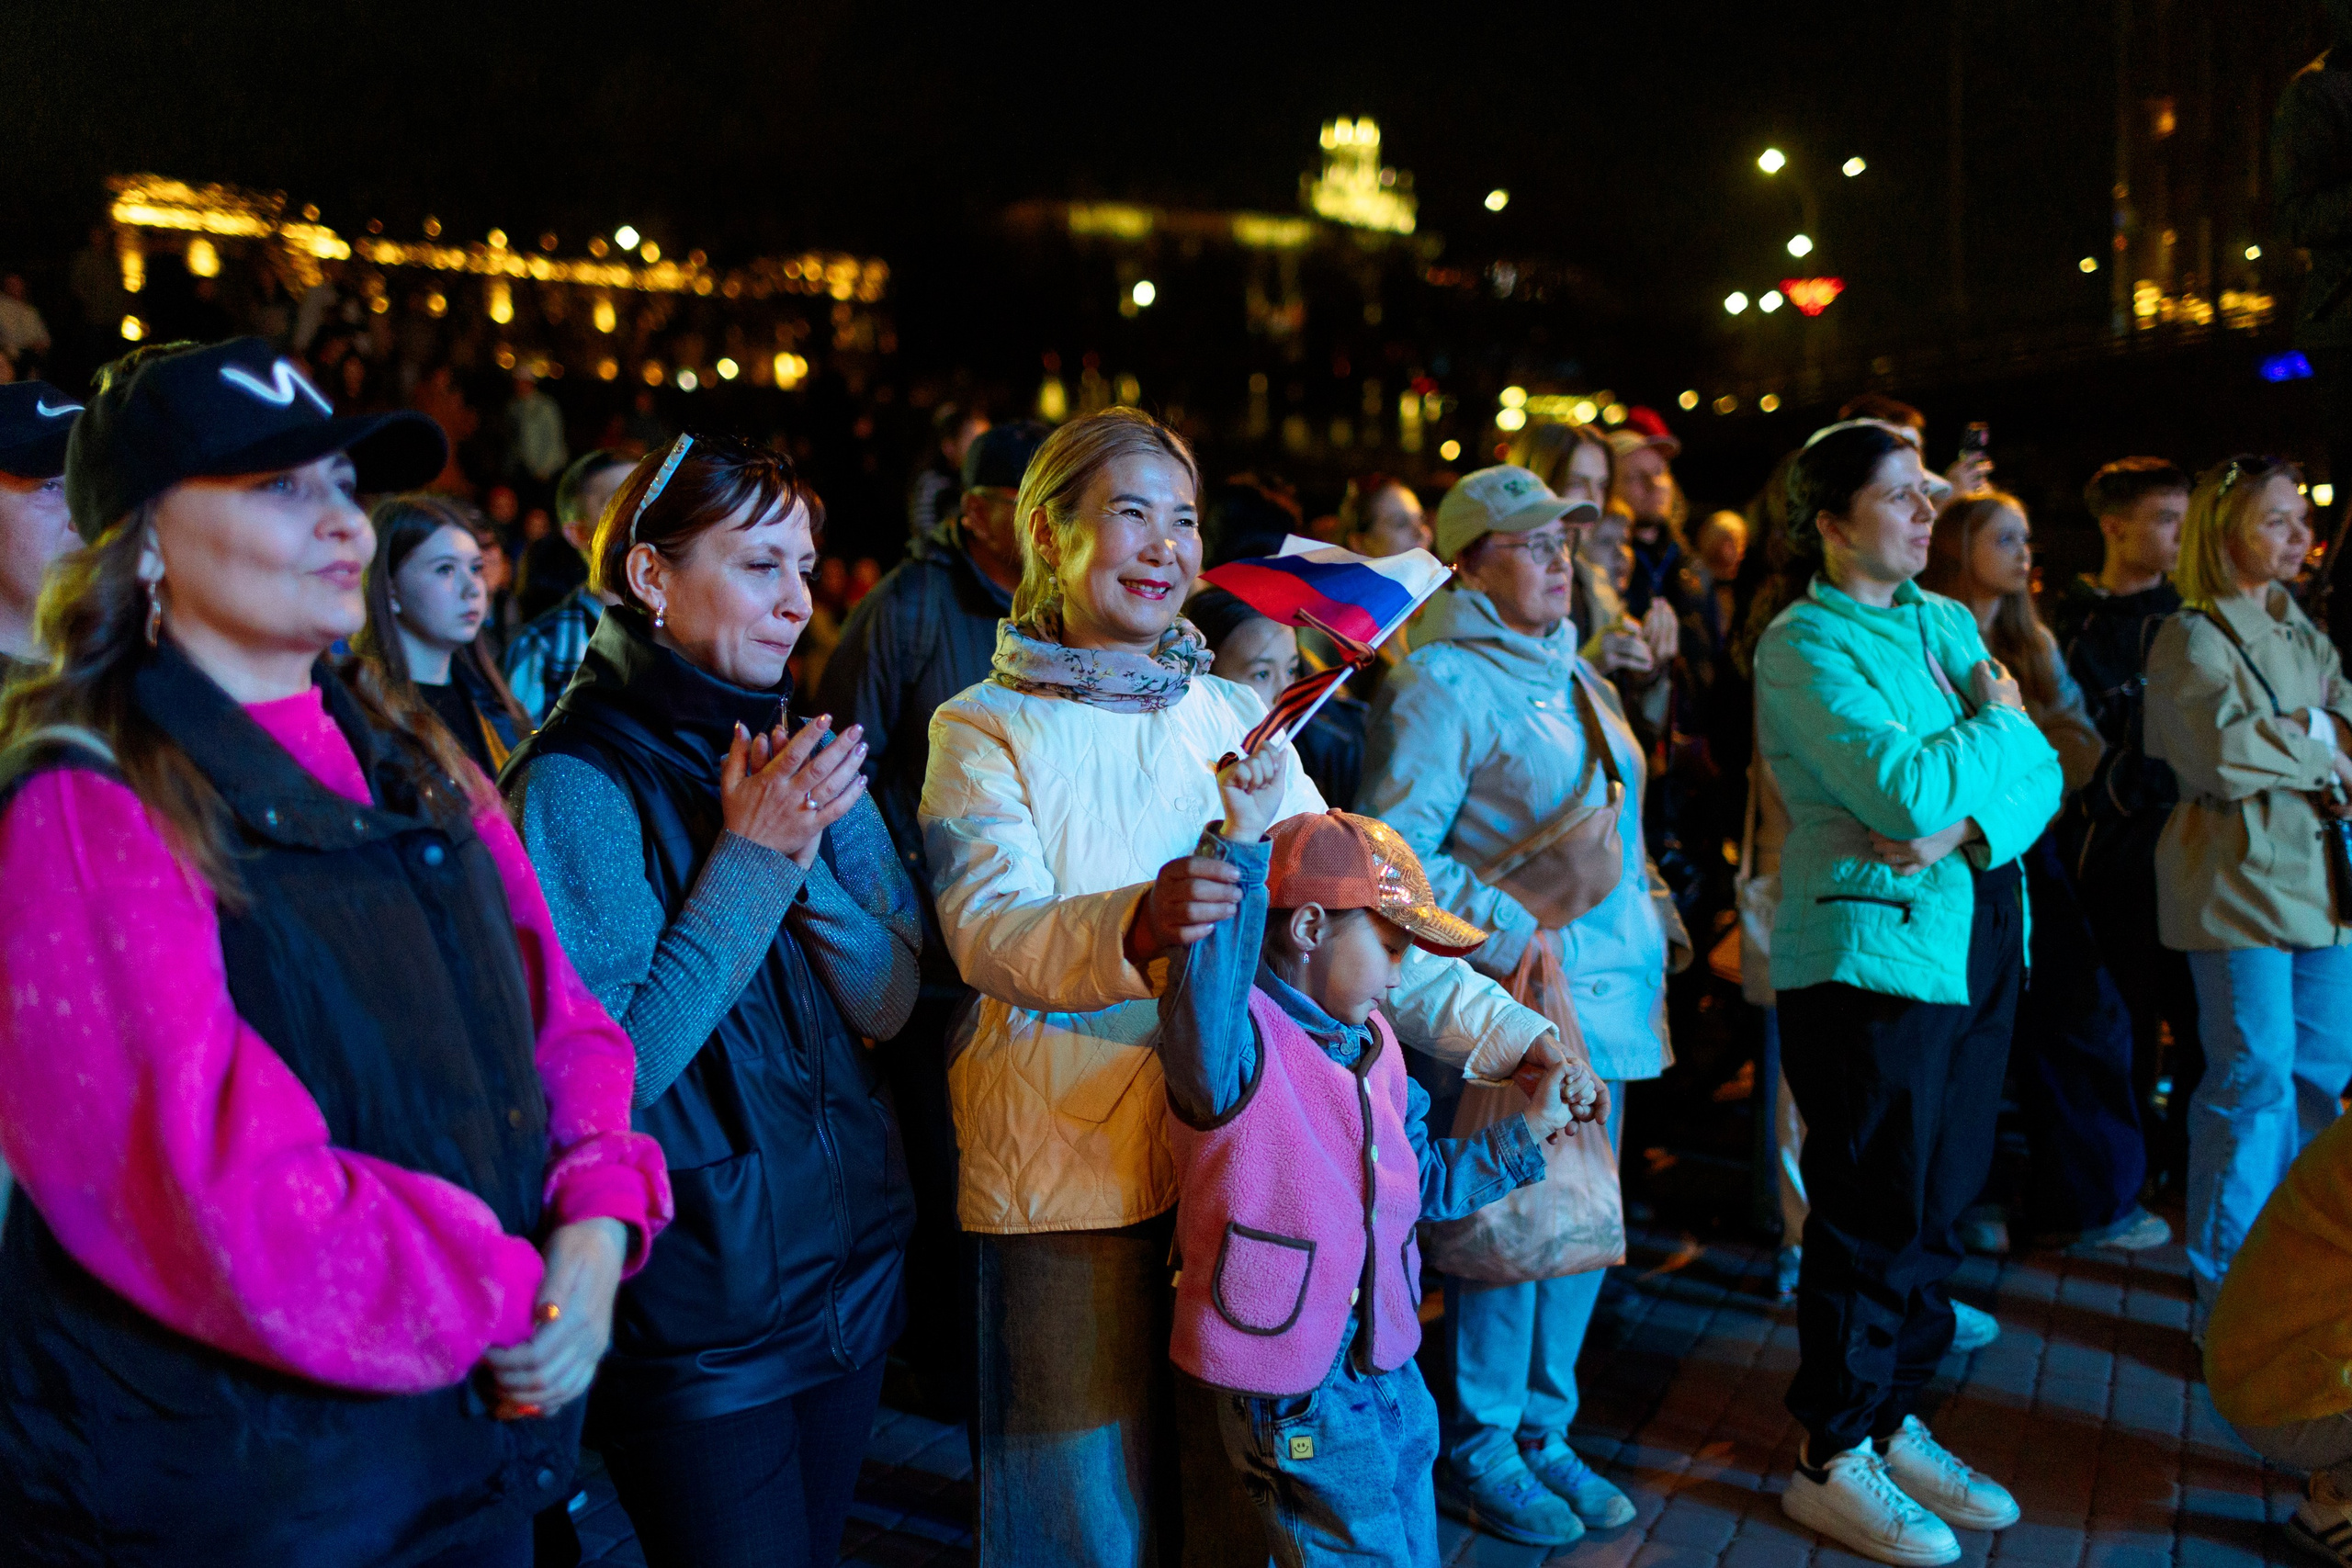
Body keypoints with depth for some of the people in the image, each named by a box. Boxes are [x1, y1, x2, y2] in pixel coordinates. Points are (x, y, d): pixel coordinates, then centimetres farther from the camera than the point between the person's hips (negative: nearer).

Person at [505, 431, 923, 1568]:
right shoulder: (579, 780, -16)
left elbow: (890, 1003, -2)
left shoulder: (800, 753, 3)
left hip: (853, 1263, 6)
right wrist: (752, 861, -23)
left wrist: (808, 852, -17)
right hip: (697, 1316, -6)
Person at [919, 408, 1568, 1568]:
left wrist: (1504, 1029, -6)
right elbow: (988, 931, -18)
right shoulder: (986, 731, -2)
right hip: (1067, 1158, -3)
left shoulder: (1233, 716, 11)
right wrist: (1133, 926, -38)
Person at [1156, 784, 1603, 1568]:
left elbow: (1424, 1181, 20)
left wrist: (1530, 1128, 16)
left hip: (1391, 1374, 9)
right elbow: (1202, 1004, -46)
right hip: (1296, 1404, -9)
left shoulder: (1372, 1047, 9)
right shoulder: (1240, 1048, -20)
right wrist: (1242, 845, -53)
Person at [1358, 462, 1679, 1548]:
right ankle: (1477, 1450, 19)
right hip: (1512, 1002, -8)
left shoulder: (1569, 670, 16)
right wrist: (1516, 936, -20)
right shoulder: (1440, 683, -11)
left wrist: (1651, 910, 13)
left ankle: (1542, 1429, 30)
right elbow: (1393, 851, -17)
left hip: (1604, 991, 8)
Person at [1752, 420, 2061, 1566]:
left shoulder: (1948, 624, 12)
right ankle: (1831, 1461, 17)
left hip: (1974, 948, 7)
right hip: (1867, 958, -7)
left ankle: (1895, 1422, 32)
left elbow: (2038, 775, 4)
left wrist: (1967, 826, -16)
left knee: (1938, 1209, 15)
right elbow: (1910, 790, -23)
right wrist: (1996, 725, -5)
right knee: (1874, 1223, 1)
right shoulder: (1803, 644, -11)